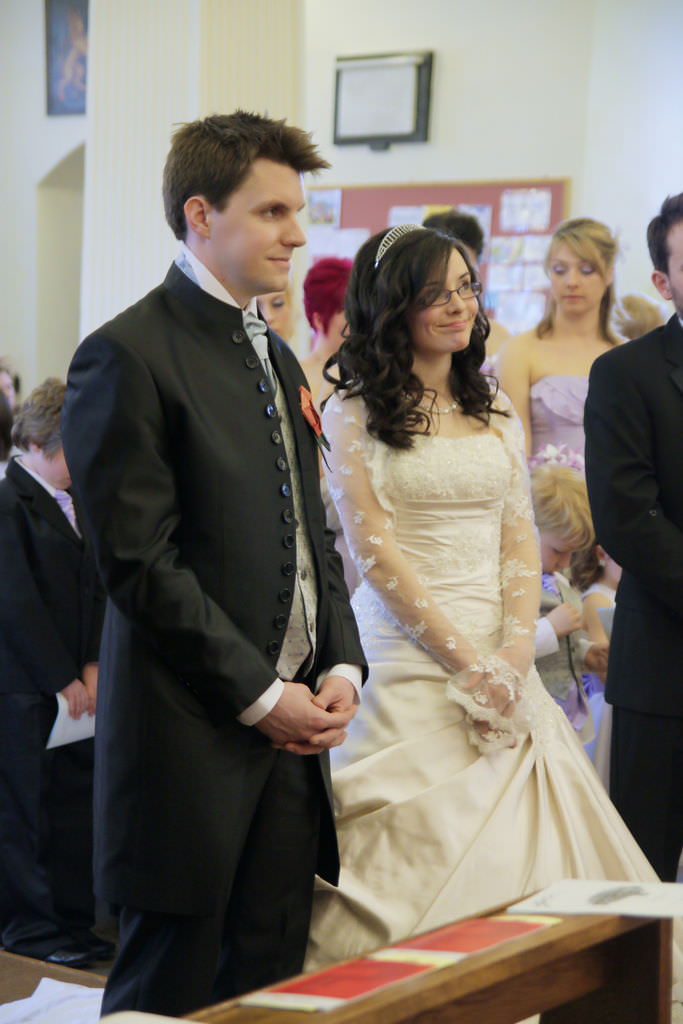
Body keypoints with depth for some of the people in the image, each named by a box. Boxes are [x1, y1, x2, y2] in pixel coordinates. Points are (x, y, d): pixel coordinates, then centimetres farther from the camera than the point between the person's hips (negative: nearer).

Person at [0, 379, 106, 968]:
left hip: (74, 682, 8)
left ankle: (72, 920, 18)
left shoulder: (74, 502, 14)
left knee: (77, 802, 9)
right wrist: (63, 679, -13)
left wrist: (91, 665, 2)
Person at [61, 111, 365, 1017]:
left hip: (292, 733, 8)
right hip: (192, 739, -8)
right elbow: (139, 562, -16)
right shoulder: (127, 356, -10)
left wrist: (342, 666, 4)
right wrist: (259, 695, -14)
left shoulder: (277, 357, 17)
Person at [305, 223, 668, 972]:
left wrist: (516, 650, -7)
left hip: (504, 663, 5)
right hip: (408, 657, -5)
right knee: (423, 850, -7)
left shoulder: (494, 412, 15)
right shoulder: (352, 414, -2)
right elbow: (374, 551, -8)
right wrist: (467, 660, -12)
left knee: (518, 850, 3)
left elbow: (520, 538, 10)